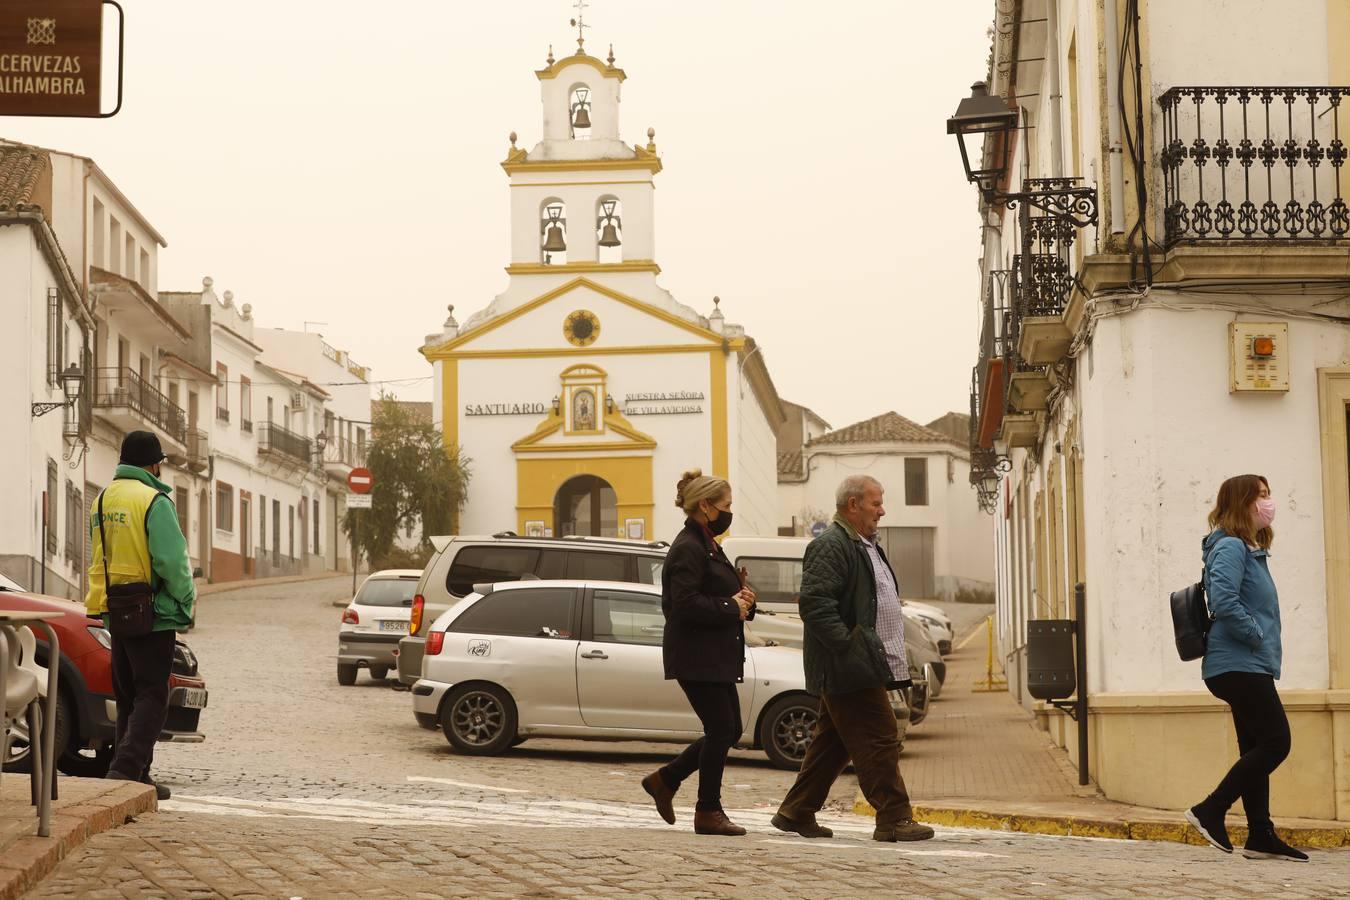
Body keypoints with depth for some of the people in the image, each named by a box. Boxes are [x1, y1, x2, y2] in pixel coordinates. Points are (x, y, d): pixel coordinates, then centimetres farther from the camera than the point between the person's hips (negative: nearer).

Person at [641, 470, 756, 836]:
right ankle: (708, 812, 6)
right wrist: (731, 606, -16)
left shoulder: (707, 545, 17)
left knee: (727, 732, 11)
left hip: (714, 657, 10)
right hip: (697, 657, -10)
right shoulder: (688, 549, -15)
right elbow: (685, 604, -24)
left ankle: (664, 780, 21)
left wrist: (742, 599, 6)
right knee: (721, 731, -5)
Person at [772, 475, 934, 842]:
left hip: (866, 665, 11)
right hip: (851, 668, -11)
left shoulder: (863, 545, 20)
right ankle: (894, 819, -3)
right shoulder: (830, 546, -14)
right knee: (879, 739, -7)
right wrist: (849, 648, -24)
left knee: (832, 743, 13)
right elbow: (814, 603, -22)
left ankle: (796, 813, 19)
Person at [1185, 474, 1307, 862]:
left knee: (1257, 748, 9)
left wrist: (1262, 640, 11)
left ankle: (1261, 836, 11)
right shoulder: (1230, 547, -13)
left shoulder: (1248, 550, 19)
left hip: (1247, 667, 10)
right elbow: (1224, 602, -26)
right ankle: (1210, 811, -8)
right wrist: (1256, 635, -17)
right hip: (1240, 666, -10)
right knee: (1275, 741, -11)